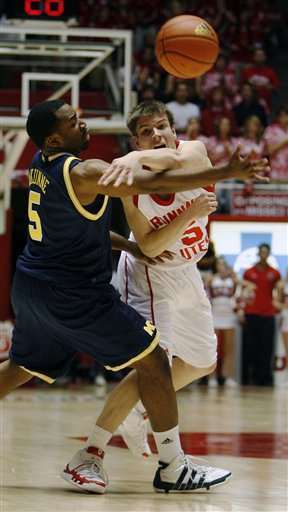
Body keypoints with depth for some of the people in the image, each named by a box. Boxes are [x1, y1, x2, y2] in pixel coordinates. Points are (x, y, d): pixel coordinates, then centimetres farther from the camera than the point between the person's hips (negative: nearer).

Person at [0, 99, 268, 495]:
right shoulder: (84, 173, -19)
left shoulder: (41, 164, 7)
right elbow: (155, 185, -26)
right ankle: (173, 469, 2)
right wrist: (227, 173, -26)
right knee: (153, 362, -1)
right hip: (74, 295, -9)